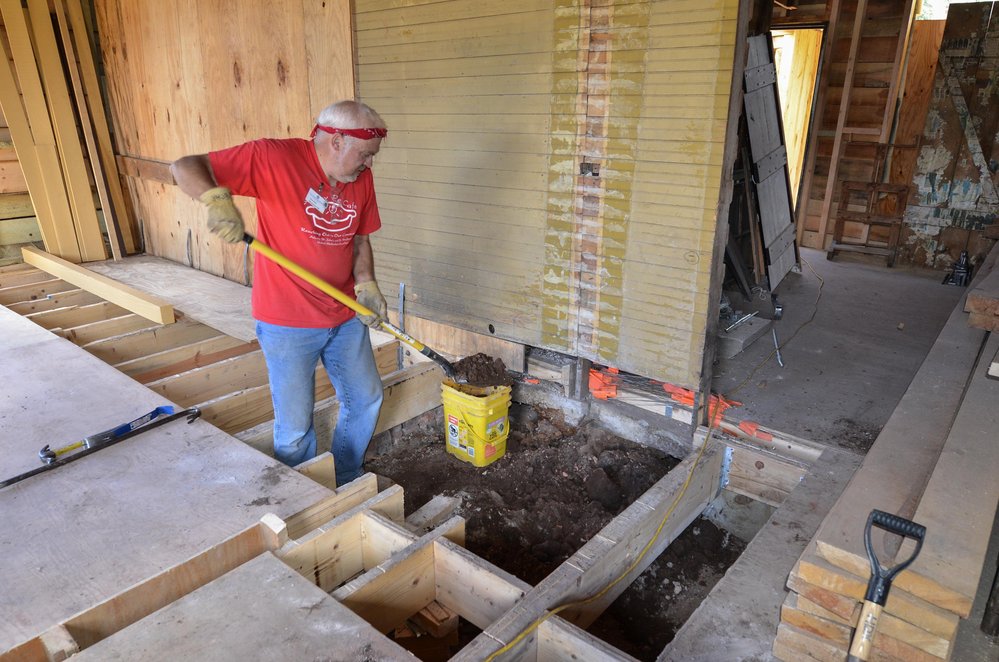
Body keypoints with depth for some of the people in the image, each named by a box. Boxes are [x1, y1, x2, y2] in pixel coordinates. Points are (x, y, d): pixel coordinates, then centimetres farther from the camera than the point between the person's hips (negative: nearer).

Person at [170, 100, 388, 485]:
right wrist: (217, 198, -35)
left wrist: (366, 285, -4)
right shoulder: (274, 157, -16)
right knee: (295, 428, 5)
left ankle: (345, 485, 40)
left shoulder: (361, 178, 2)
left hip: (344, 317, 6)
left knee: (365, 400, 18)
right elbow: (185, 168, -15)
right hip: (288, 323, -6)